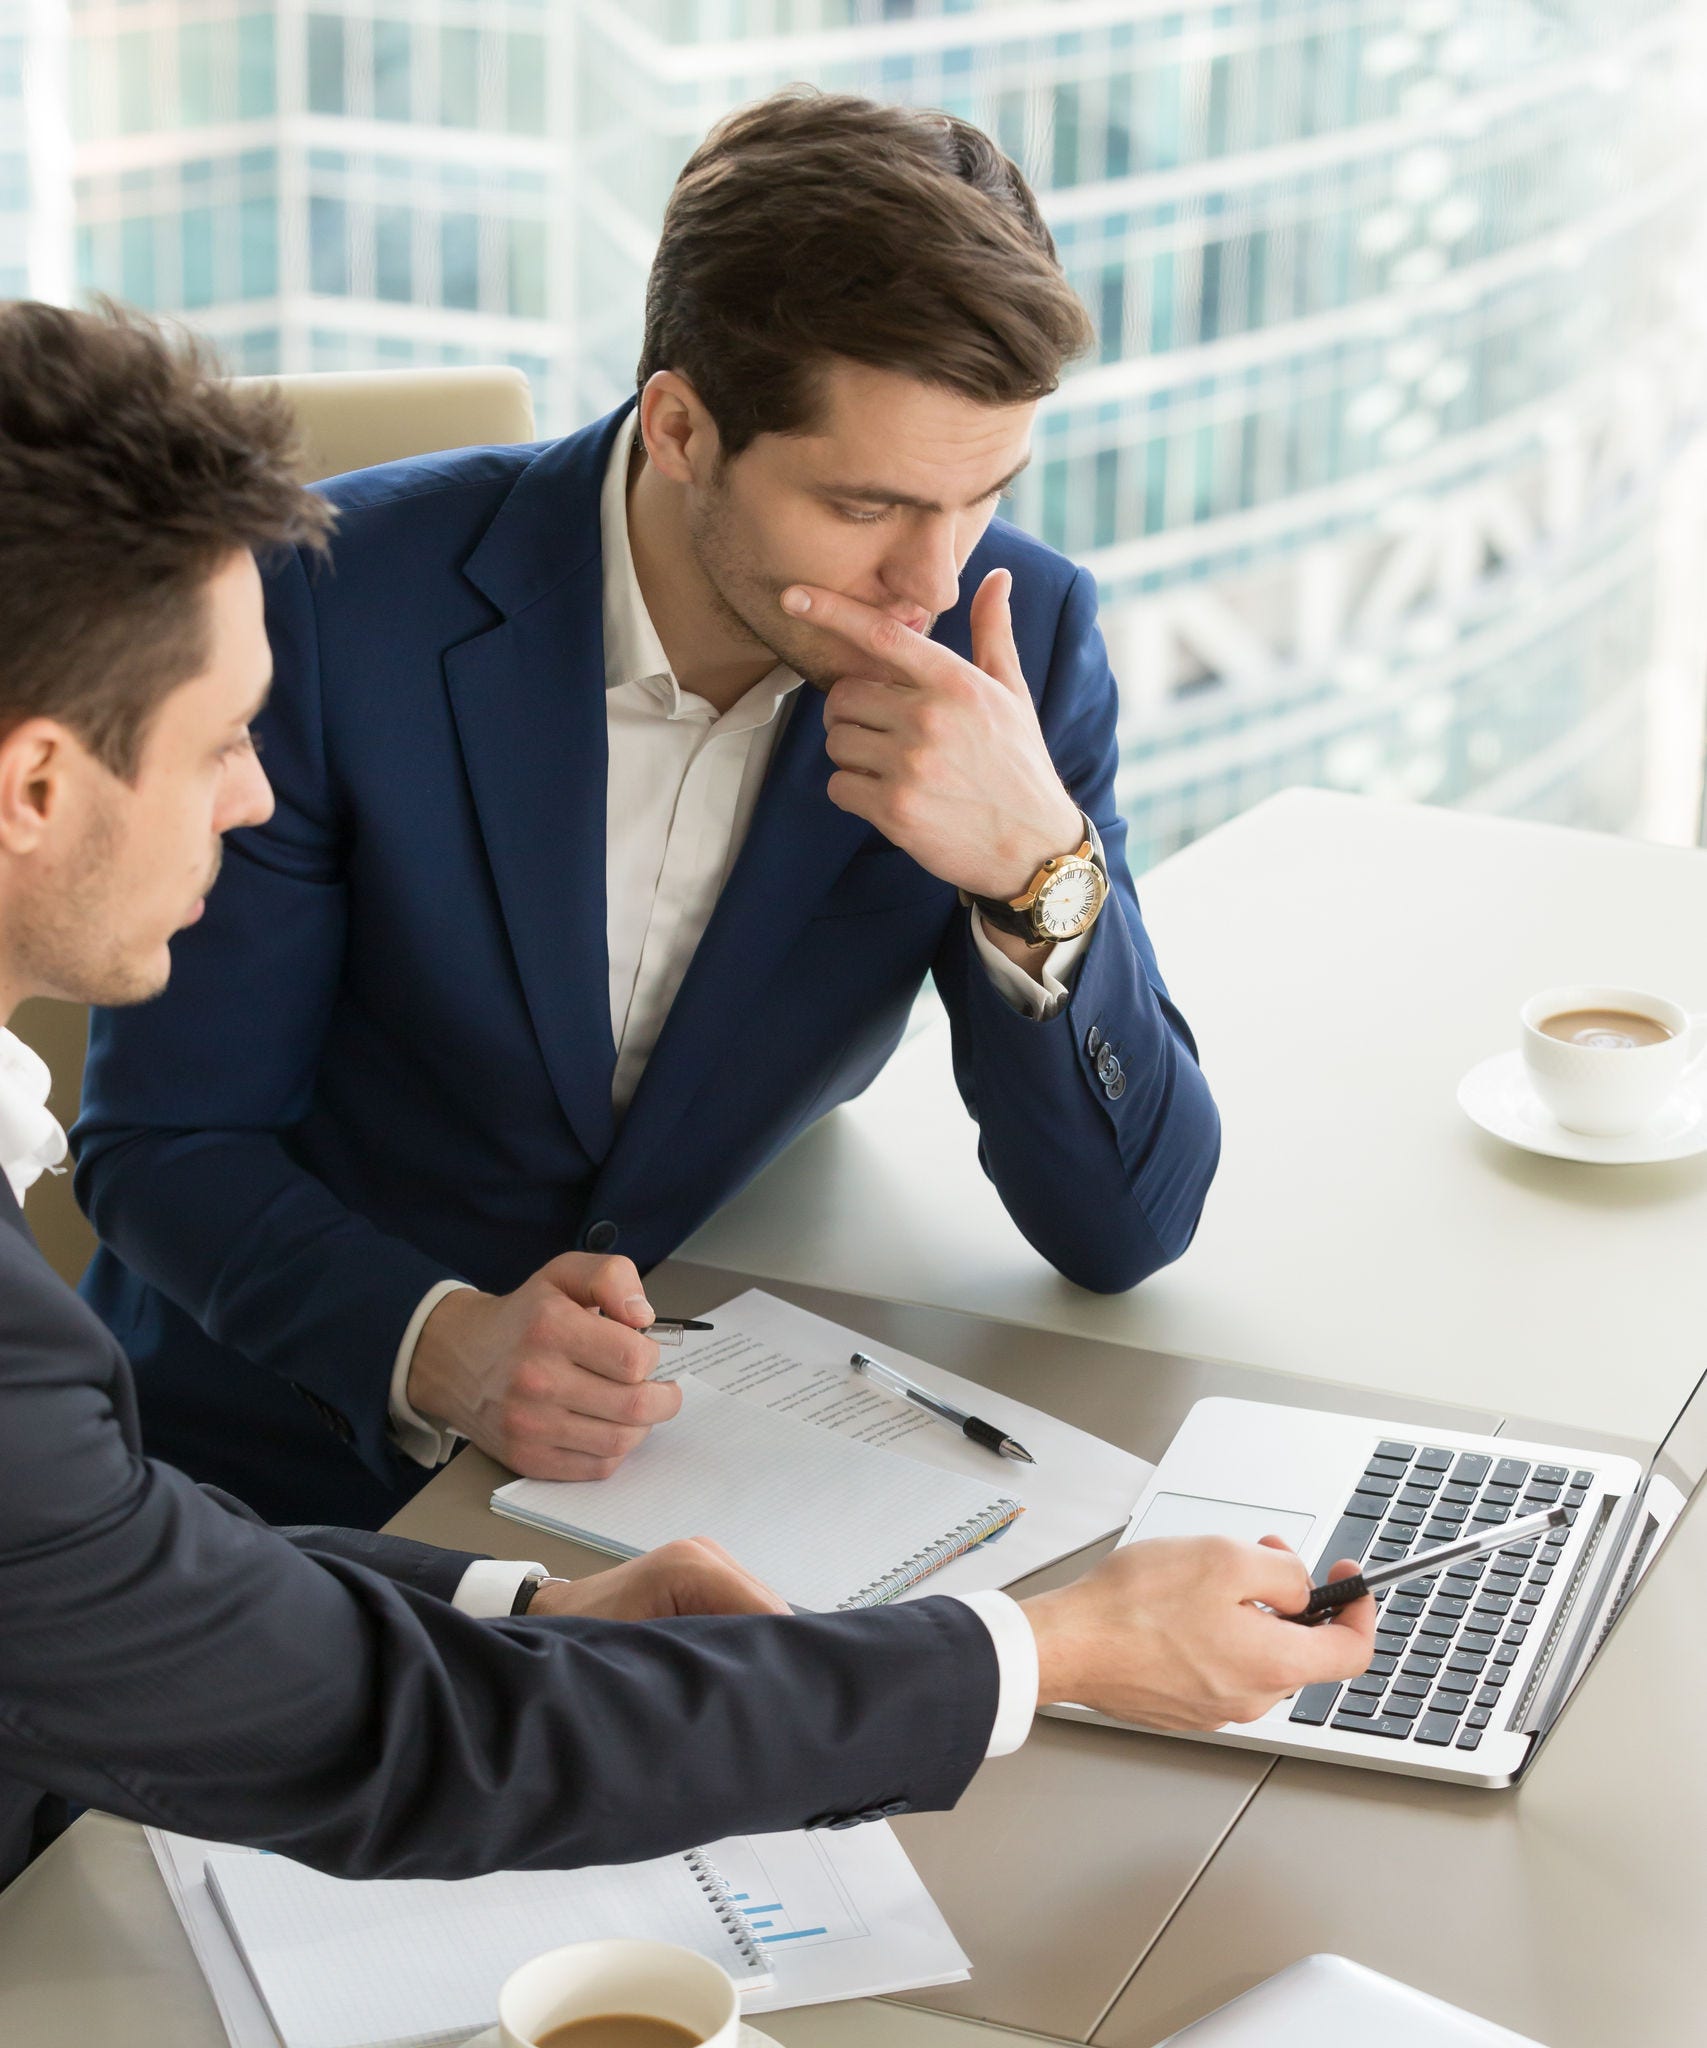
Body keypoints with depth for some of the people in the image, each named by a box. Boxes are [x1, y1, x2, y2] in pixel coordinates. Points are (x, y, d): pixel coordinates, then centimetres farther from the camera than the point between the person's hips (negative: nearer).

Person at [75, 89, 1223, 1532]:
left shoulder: (1020, 639, -9)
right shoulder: (338, 604, -18)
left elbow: (1121, 1231, -9)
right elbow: (164, 1142, -10)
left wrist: (1040, 864, -26)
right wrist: (443, 1351, -29)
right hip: (298, 1462, -3)